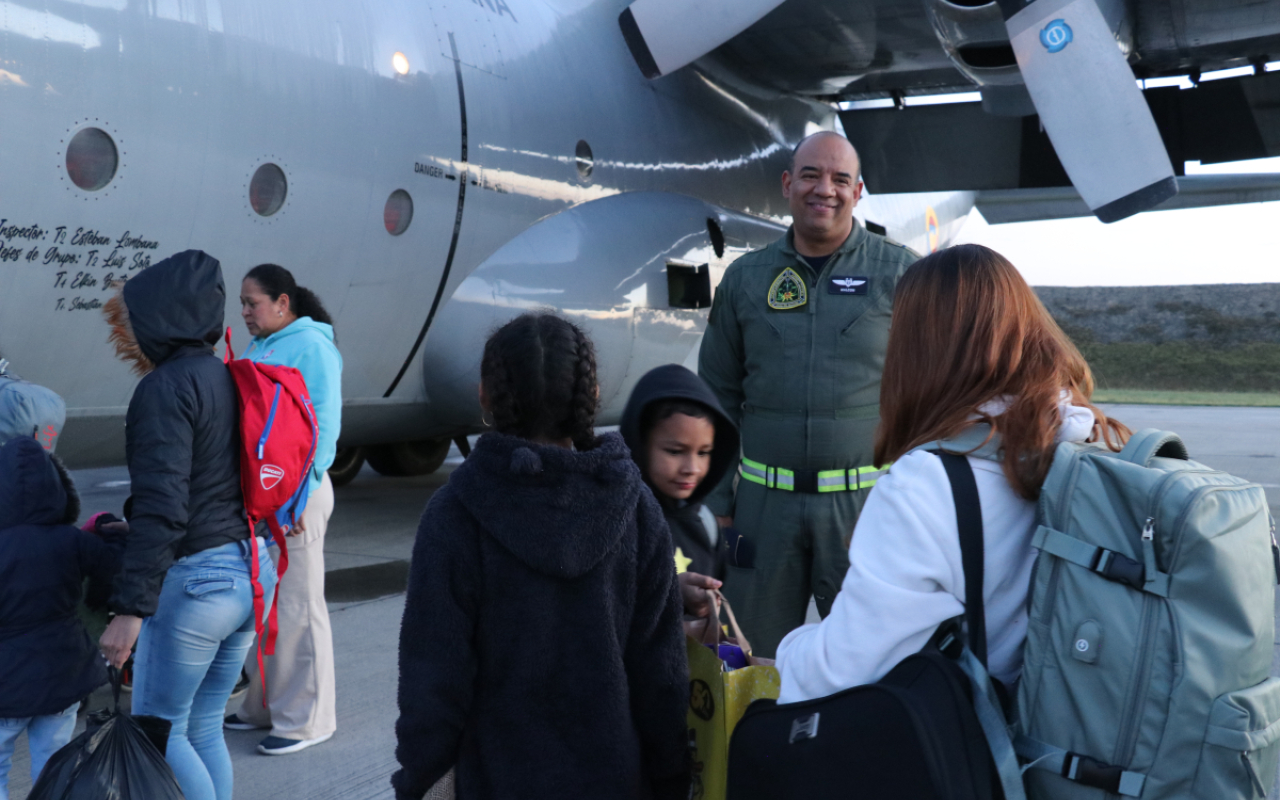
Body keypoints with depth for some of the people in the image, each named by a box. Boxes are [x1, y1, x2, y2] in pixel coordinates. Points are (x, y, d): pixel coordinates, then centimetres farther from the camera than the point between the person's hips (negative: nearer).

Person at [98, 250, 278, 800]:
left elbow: (162, 507, -22)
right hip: (249, 570, 9)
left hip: (191, 580, -9)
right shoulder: (229, 379, 12)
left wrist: (129, 608, -22)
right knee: (203, 730, 17)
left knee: (159, 730, 6)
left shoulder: (165, 389, -14)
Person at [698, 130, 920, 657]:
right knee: (752, 662, 10)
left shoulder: (900, 272, 2)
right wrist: (717, 504, 8)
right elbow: (719, 396, 12)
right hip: (763, 500, 2)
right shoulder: (744, 278, 8)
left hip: (865, 497, -2)